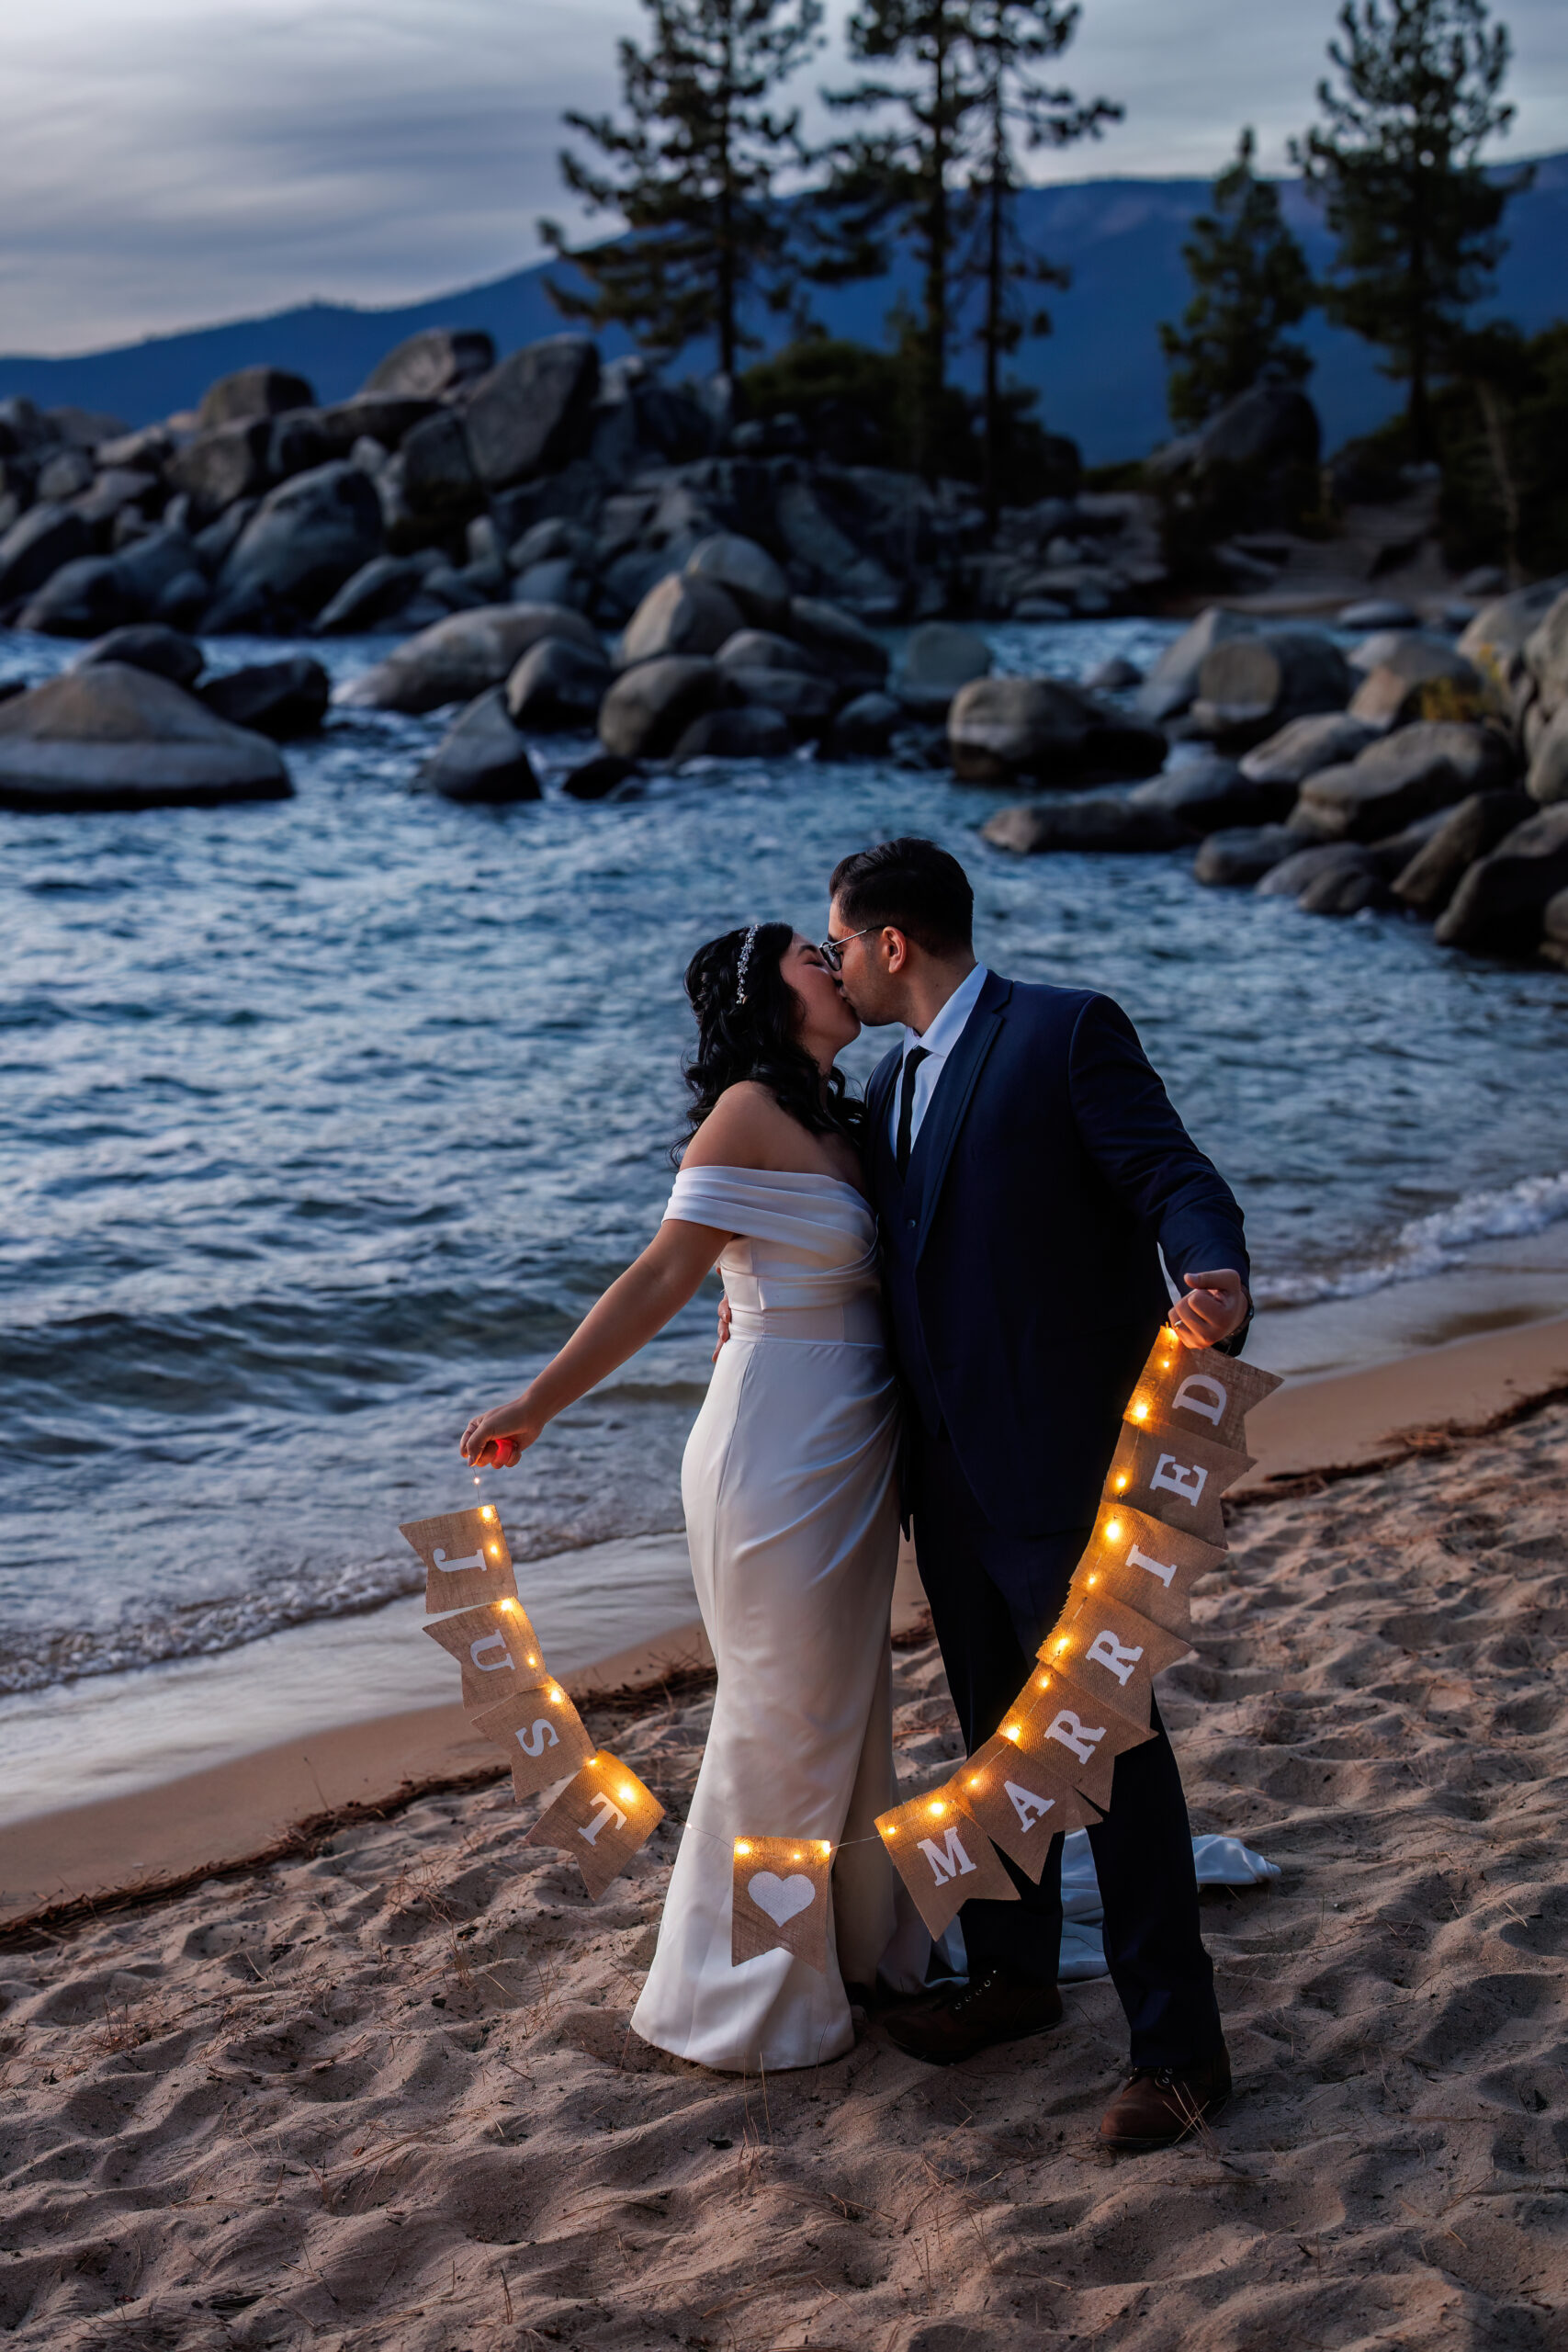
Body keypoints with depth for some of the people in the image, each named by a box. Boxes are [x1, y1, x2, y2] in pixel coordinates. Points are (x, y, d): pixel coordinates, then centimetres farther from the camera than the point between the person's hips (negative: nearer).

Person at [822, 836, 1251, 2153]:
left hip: (1066, 1464, -8)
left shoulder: (1068, 1033, -11)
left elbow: (1176, 1182, -20)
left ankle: (1178, 2045, 7)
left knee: (1113, 1746, -3)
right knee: (999, 1736, 20)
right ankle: (1013, 1974, 37)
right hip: (954, 1475, 8)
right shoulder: (893, 1085, 14)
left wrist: (1216, 1285, -40)